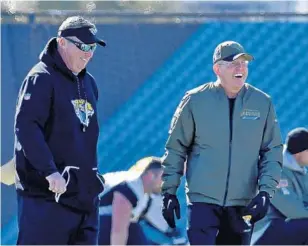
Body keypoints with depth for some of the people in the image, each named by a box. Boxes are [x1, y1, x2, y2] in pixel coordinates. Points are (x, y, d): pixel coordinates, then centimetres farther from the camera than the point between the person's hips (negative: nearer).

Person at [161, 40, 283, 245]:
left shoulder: (262, 103, 3)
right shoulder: (195, 101, -3)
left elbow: (273, 151, 6)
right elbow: (175, 149, 4)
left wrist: (265, 191, -5)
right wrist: (169, 192, 2)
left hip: (243, 203, 3)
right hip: (203, 199, -3)